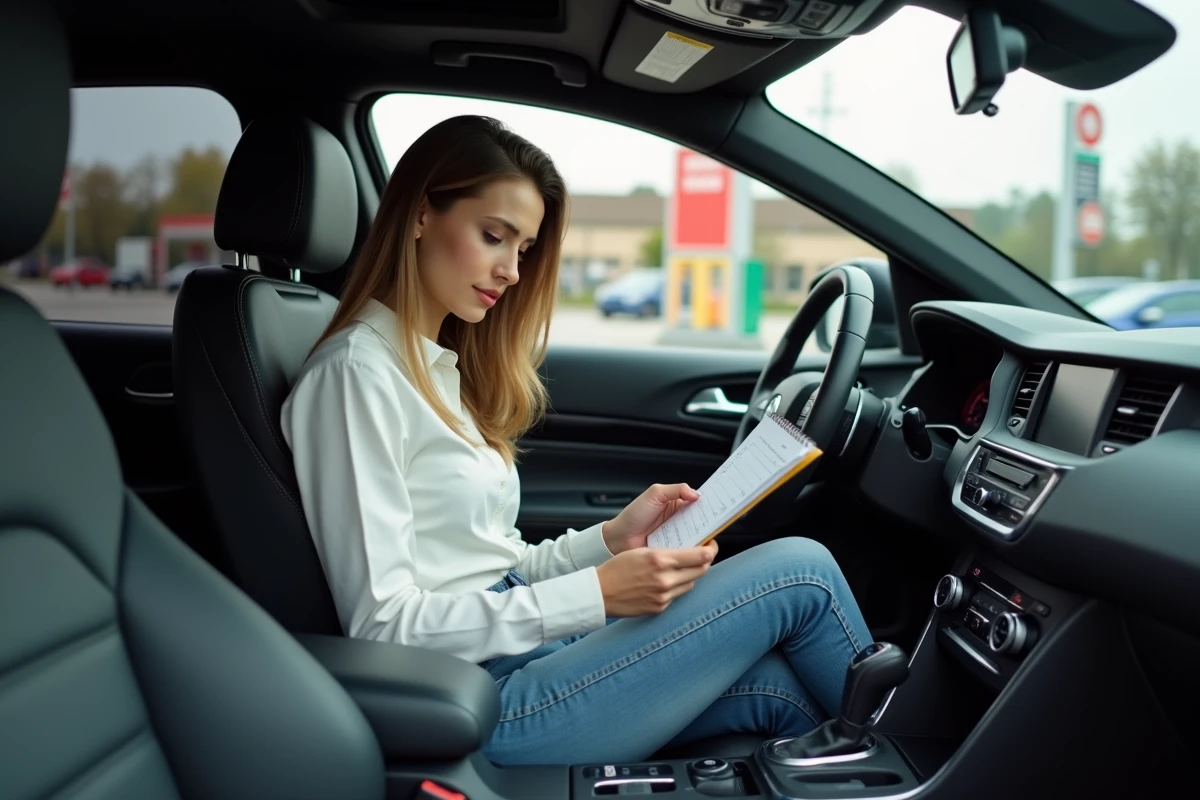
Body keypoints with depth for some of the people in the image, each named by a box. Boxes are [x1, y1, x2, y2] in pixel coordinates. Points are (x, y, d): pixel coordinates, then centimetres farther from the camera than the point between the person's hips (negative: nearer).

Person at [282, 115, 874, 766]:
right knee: (798, 573, -9)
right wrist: (597, 593, -20)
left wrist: (610, 540, -1)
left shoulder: (441, 366, 15)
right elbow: (382, 623, -18)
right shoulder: (356, 372, -13)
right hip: (485, 707, -8)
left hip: (524, 651, 8)